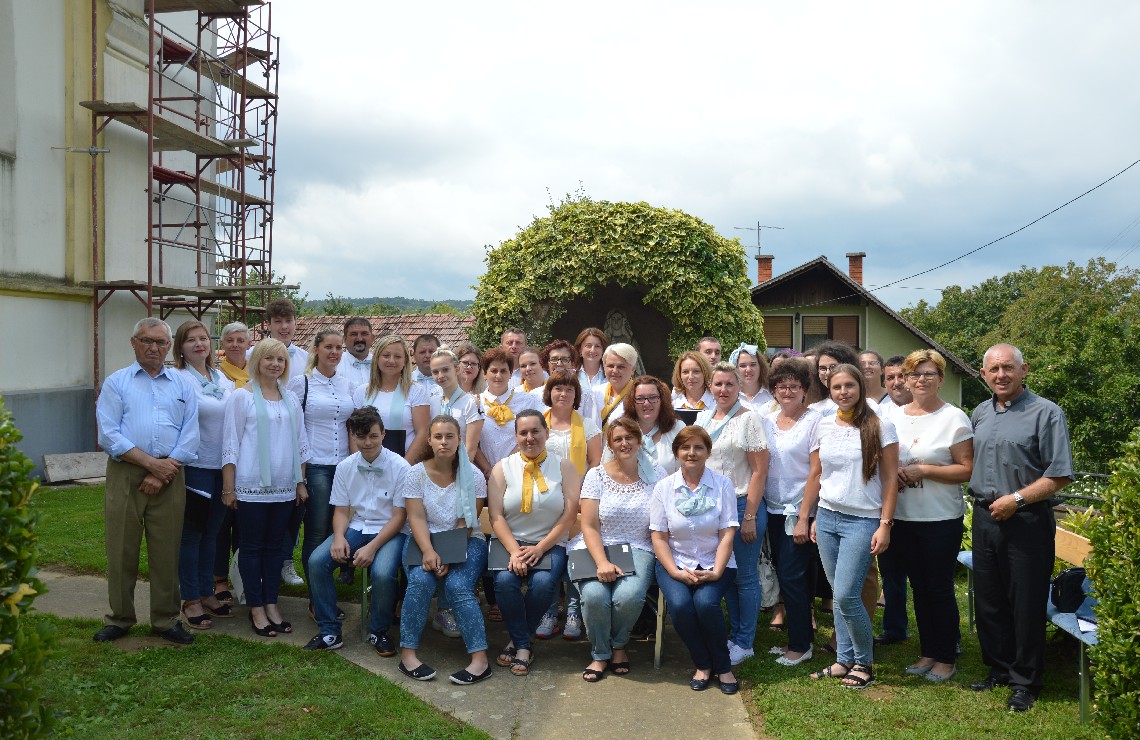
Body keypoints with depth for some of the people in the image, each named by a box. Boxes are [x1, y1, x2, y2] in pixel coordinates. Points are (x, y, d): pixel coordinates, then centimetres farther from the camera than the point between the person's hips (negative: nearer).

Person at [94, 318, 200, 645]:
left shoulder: (183, 385, 11)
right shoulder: (116, 383, 7)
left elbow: (190, 437, 3)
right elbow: (109, 435, -4)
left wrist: (161, 475, -7)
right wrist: (152, 462, -12)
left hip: (170, 479, 1)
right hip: (125, 475, -1)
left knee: (166, 553, 5)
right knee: (121, 551, 5)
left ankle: (166, 621, 16)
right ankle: (119, 620, 20)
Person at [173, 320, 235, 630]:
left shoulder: (225, 380, 9)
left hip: (223, 466, 6)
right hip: (195, 466, -5)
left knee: (211, 532, 14)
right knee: (192, 534, 4)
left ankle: (207, 593, 25)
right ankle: (190, 600, 14)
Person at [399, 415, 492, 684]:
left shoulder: (472, 477, -1)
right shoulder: (416, 473, 2)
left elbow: (466, 523, -7)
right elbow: (417, 517, -8)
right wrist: (428, 551, -25)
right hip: (424, 541, 1)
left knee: (457, 586, -28)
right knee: (420, 581, -29)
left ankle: (480, 659, -26)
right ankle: (407, 653, -19)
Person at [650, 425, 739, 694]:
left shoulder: (722, 484, 0)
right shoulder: (663, 487, 2)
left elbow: (727, 533, -4)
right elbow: (658, 536, -1)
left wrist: (716, 572, -16)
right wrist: (676, 572, -14)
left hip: (715, 563, -1)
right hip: (675, 561, 1)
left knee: (706, 602, -29)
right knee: (679, 604, -27)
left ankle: (723, 667, -2)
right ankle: (702, 665, 0)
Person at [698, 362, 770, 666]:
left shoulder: (749, 419, -7)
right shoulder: (703, 418, 10)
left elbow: (760, 471, -10)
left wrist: (749, 517, -14)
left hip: (742, 505, -5)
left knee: (745, 576, 2)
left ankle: (744, 643, 13)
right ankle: (734, 634, 25)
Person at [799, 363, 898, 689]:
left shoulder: (880, 427, -5)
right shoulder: (823, 427, 7)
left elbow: (890, 479, -5)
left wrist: (885, 525, -10)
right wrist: (804, 518, 10)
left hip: (863, 521, -4)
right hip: (827, 518, 4)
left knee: (846, 595, -9)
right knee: (838, 595, 9)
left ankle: (864, 662, 11)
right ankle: (844, 660, 22)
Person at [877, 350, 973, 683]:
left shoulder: (954, 418, -8)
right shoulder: (894, 416, 8)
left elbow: (967, 470, -11)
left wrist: (924, 470, -20)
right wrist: (893, 473, -4)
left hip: (941, 519, -5)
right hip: (904, 517, 5)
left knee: (940, 589, 4)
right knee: (919, 587, 14)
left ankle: (946, 658, 19)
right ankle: (928, 652, 27)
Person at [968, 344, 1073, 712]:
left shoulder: (1046, 413, -9)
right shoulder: (980, 413, 10)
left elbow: (1060, 475, -13)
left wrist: (1016, 499, -17)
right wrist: (982, 498, 8)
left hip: (1026, 521, -6)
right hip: (985, 517, 6)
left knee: (1026, 605, 3)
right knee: (988, 601, 14)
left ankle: (1025, 681, 18)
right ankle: (999, 669, 30)